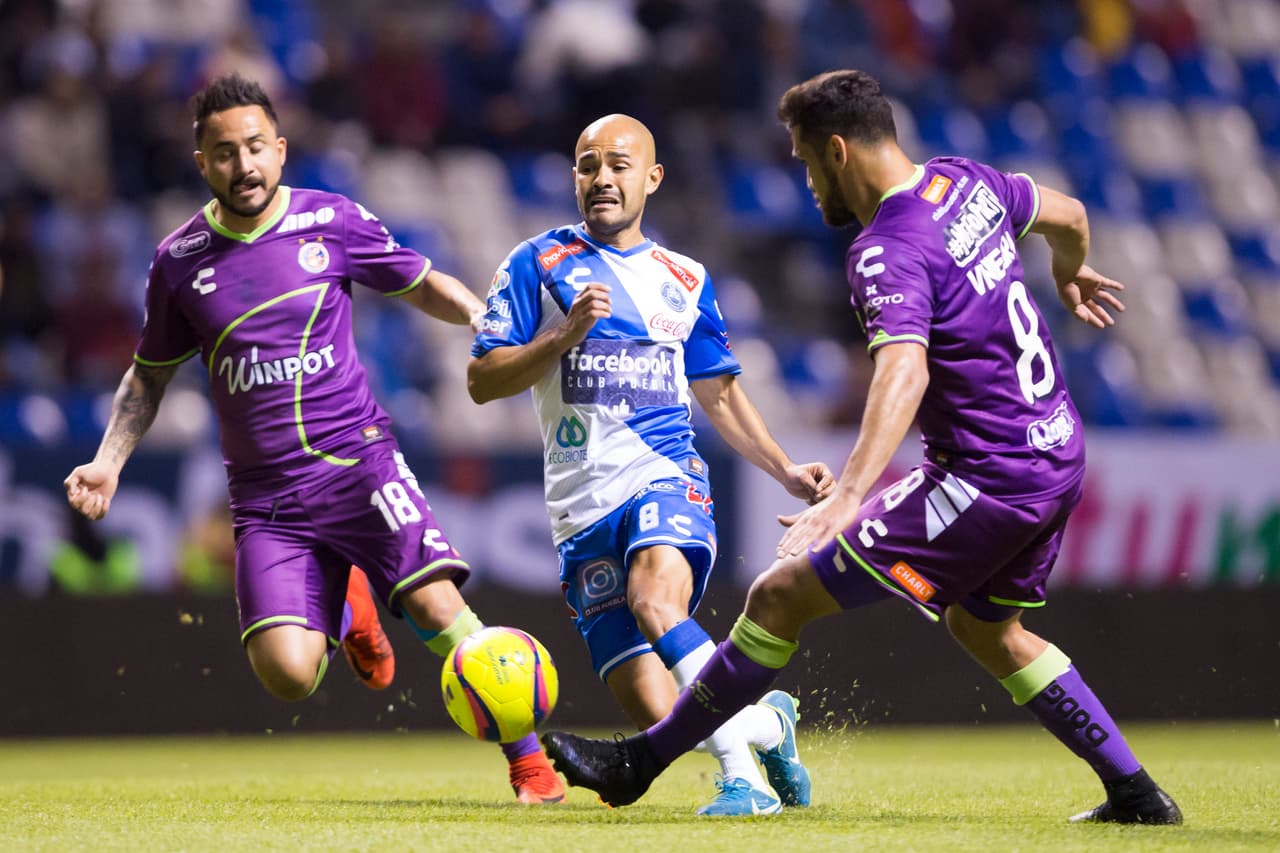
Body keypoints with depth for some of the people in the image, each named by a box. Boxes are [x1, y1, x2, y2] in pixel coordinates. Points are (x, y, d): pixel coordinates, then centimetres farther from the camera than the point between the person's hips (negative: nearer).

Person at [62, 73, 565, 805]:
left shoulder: (333, 221, 0)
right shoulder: (180, 260, 5)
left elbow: (421, 284, 13)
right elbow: (151, 372, 20)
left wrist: (490, 322, -5)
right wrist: (109, 462, 10)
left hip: (358, 460, -1)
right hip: (267, 497, 1)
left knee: (437, 604, -21)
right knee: (287, 674, -16)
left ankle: (530, 763, -6)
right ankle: (344, 606, 21)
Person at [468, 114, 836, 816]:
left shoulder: (685, 280, 16)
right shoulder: (538, 264, 7)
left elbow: (718, 394, 26)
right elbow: (482, 381, 0)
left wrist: (785, 471, 15)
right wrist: (567, 333, -13)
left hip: (667, 477, 0)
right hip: (583, 506, 0)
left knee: (654, 597, -36)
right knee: (657, 717, -11)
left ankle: (740, 767, -31)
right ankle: (765, 722, 19)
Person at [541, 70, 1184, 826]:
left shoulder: (887, 253, -20)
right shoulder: (965, 182, 6)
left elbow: (904, 373, -37)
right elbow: (1068, 215, 25)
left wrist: (847, 500, -48)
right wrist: (1072, 275, 49)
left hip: (987, 478, -9)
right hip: (1058, 455, 9)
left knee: (783, 594, -5)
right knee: (987, 631, 29)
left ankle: (642, 762, 2)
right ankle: (1136, 795, 27)